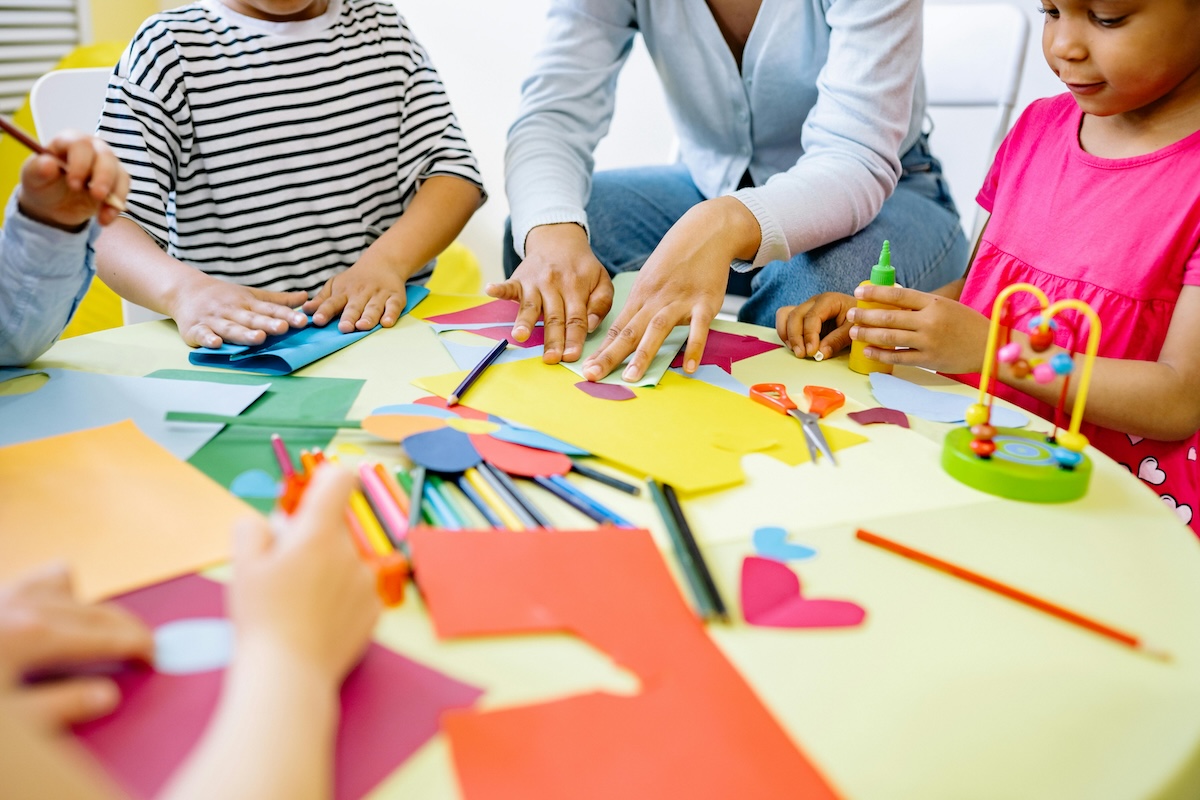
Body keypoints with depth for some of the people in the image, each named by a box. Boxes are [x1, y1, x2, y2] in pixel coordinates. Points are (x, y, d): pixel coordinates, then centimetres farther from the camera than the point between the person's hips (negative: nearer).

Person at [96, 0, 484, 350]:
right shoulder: (169, 46, 0)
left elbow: (453, 169, 4)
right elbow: (112, 224, -9)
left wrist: (387, 260, -15)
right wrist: (185, 289, -31)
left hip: (389, 323, 1)